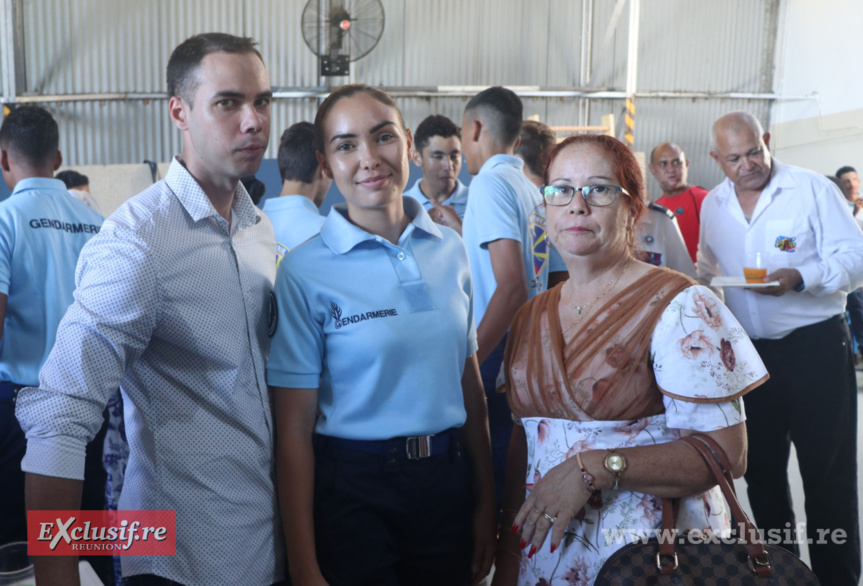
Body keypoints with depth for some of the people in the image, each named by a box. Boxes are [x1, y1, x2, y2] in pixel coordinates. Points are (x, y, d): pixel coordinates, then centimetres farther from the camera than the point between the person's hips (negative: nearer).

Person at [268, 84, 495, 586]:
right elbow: (295, 428, -11)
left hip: (448, 478, 4)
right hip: (353, 491, -4)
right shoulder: (305, 272, -12)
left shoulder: (450, 249, 1)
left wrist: (486, 504, 9)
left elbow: (469, 383, 7)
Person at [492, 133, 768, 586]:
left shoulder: (677, 305, -12)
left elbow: (725, 453, -17)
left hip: (647, 548, -4)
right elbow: (522, 443, 8)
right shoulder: (531, 318, 5)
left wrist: (593, 468, -24)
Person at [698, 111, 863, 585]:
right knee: (761, 470, 14)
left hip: (815, 346, -5)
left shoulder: (813, 189, -7)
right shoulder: (713, 205, 8)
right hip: (748, 350, 5)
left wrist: (800, 277, -26)